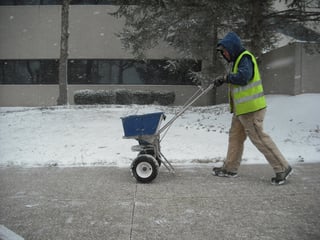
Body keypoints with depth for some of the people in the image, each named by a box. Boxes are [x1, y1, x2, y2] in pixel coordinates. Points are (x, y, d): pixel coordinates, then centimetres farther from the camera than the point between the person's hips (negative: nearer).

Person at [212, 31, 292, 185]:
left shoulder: (245, 57, -13)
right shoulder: (238, 59, 19)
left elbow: (243, 77, -28)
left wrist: (225, 78, -15)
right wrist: (225, 80, 1)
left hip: (251, 108, -11)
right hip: (241, 109, 11)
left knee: (259, 138, -6)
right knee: (235, 136, 13)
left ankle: (282, 168, 4)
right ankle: (230, 168, 22)